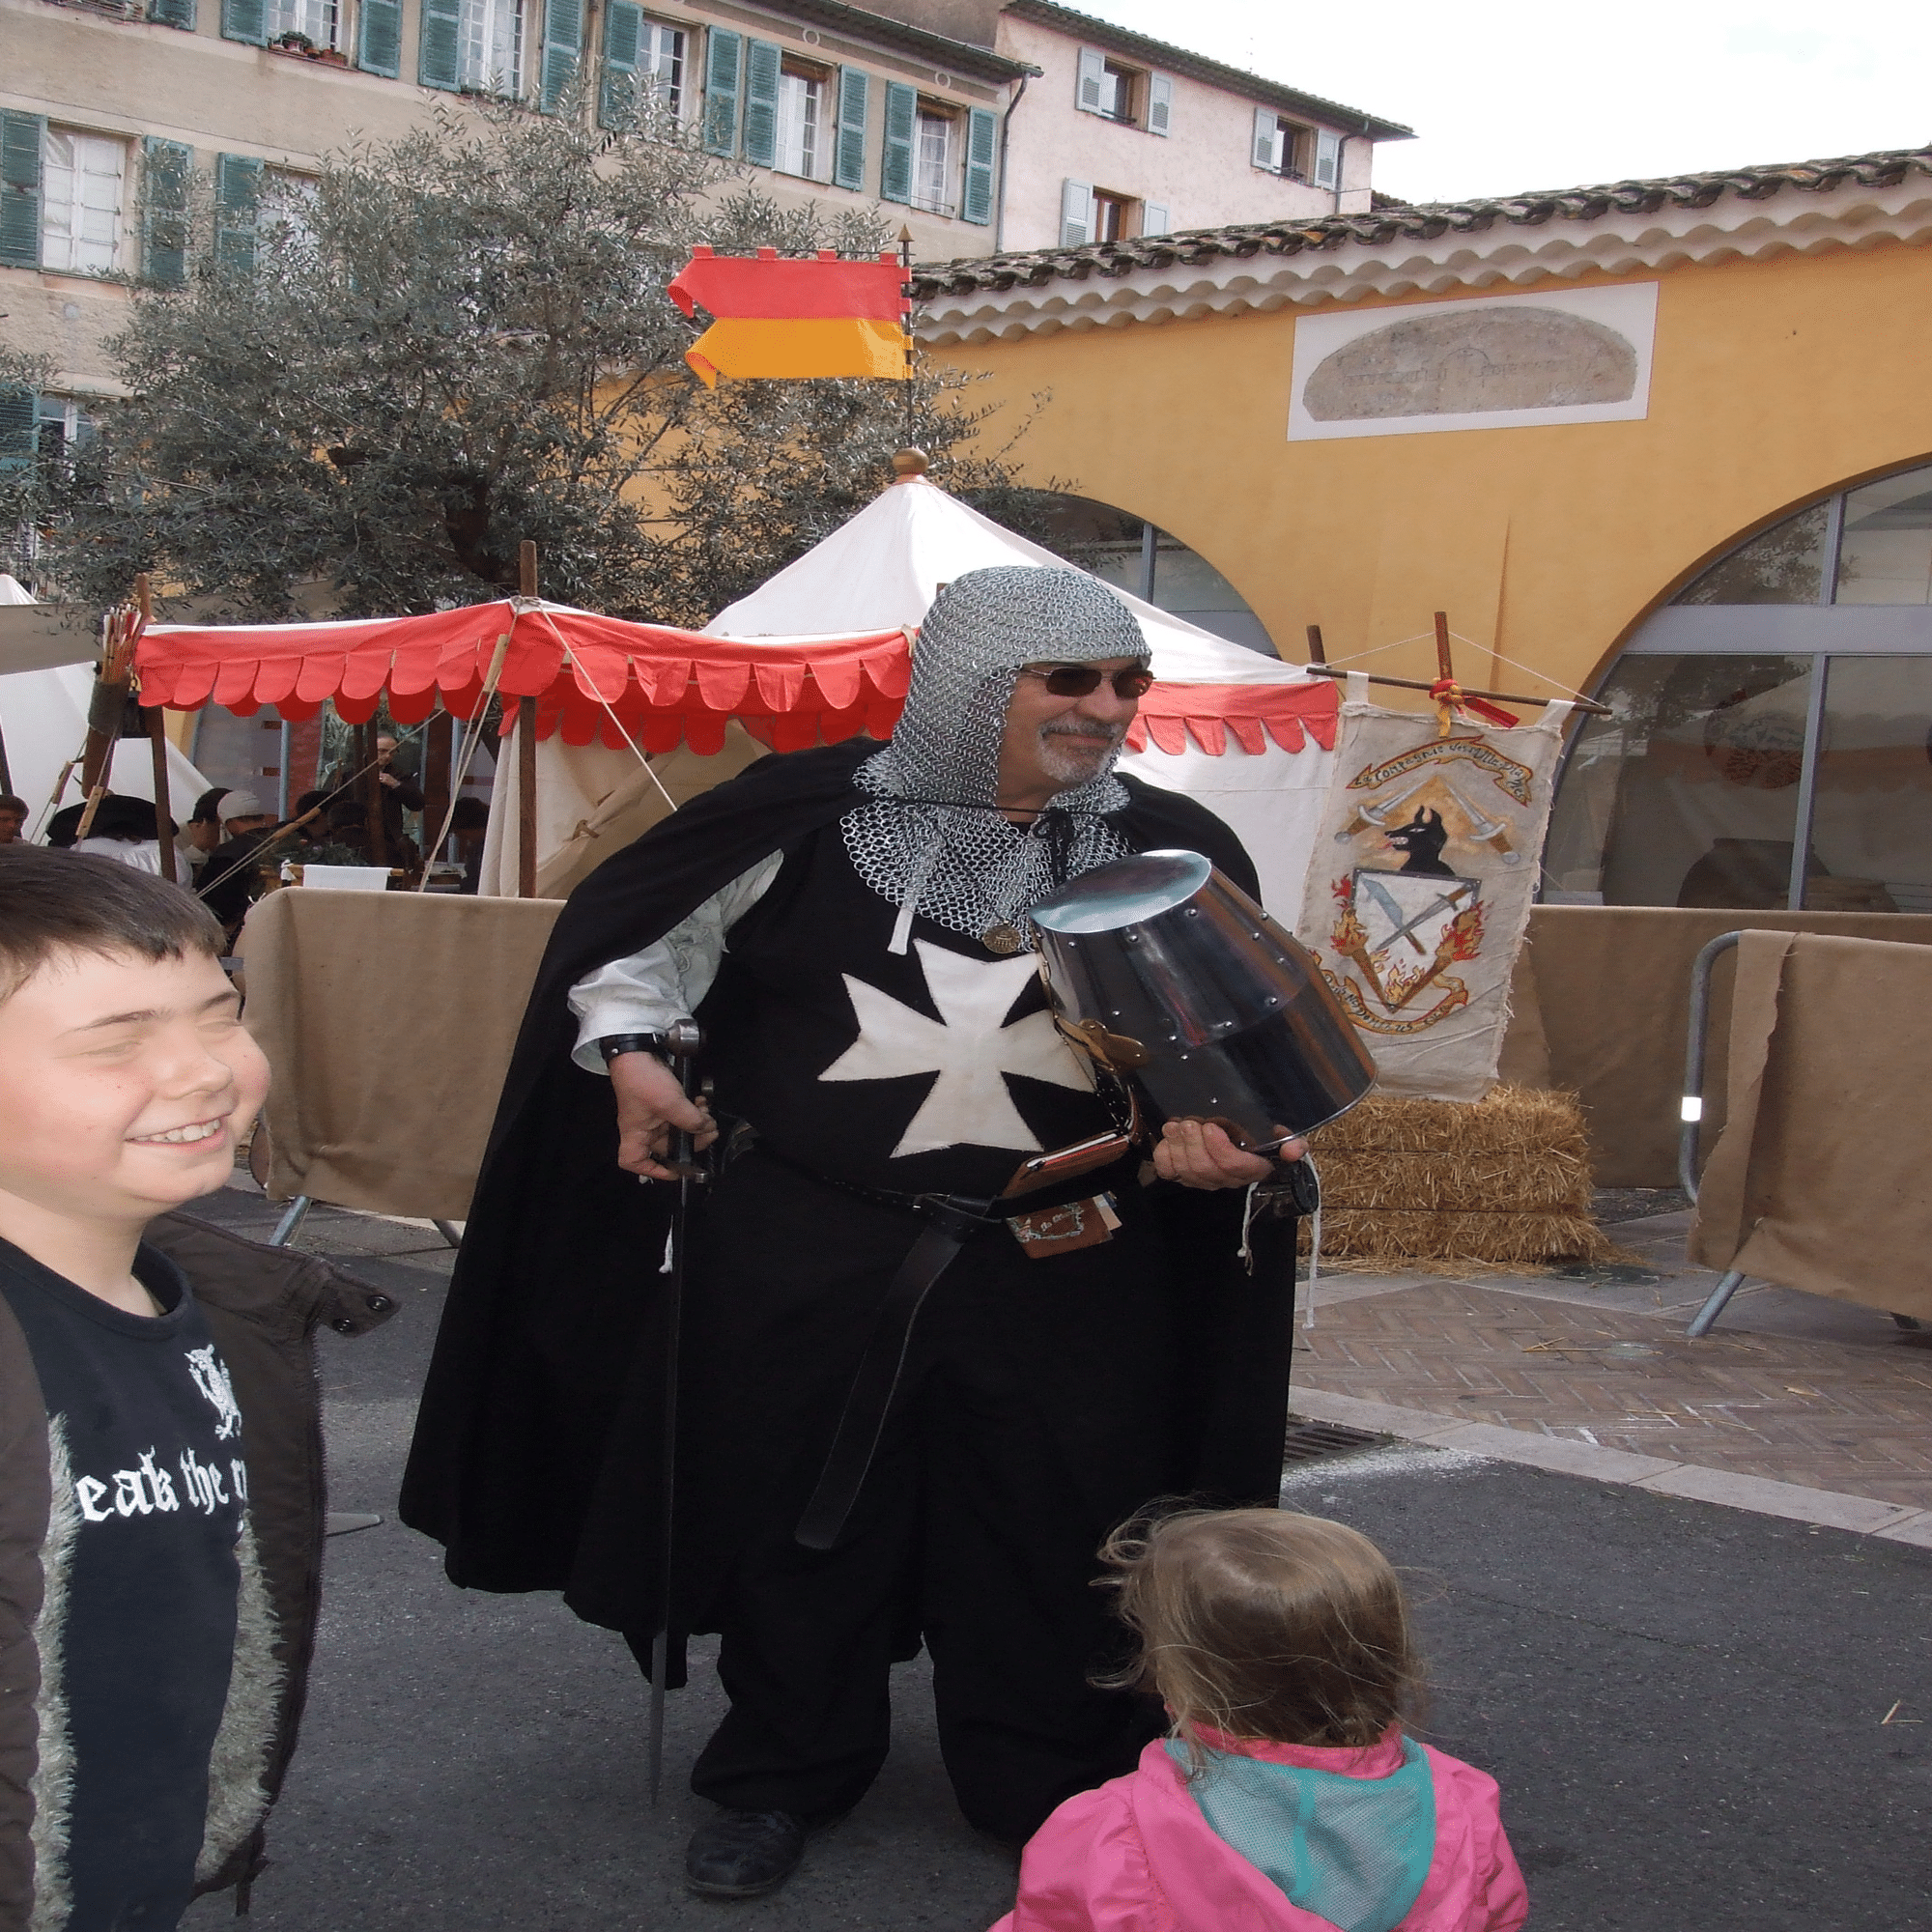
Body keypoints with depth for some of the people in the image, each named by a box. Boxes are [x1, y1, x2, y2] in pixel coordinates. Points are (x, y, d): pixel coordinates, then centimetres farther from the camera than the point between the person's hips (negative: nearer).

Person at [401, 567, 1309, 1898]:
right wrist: (629, 1051, -6)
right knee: (798, 1510, 11)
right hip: (809, 1252, -1)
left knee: (1054, 1535, 8)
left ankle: (1056, 1789, 30)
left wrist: (1216, 1129, -13)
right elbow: (633, 927, 8)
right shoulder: (816, 812, -4)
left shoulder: (1174, 850, 2)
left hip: (1062, 1272, 1)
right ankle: (781, 1777, 32)